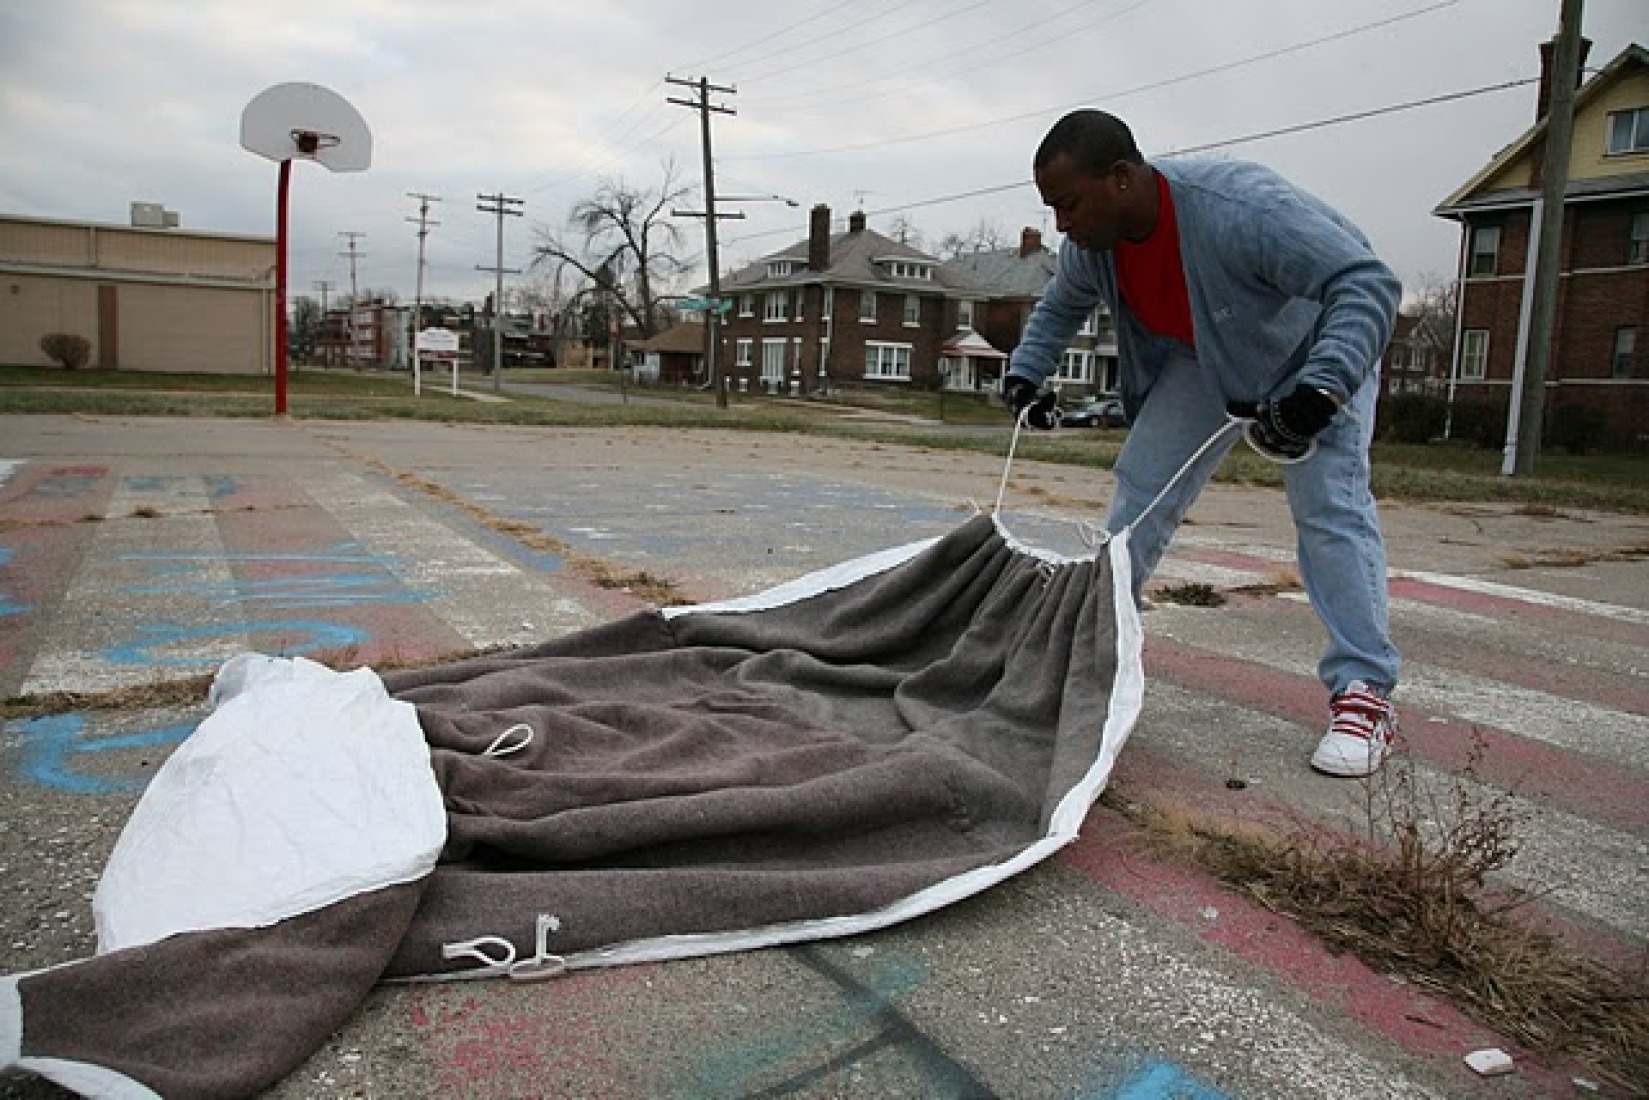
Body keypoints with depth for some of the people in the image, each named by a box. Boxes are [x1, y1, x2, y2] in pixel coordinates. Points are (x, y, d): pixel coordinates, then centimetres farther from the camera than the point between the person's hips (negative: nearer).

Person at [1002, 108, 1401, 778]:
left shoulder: (1243, 209, -40)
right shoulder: (1089, 245, -18)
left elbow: (1368, 285, -41)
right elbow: (1059, 309, 6)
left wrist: (1319, 394, -54)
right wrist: (1025, 374, -8)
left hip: (1316, 351, -5)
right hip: (1203, 360, 6)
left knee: (1330, 505, -18)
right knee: (1141, 487, -2)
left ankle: (1363, 694, -13)